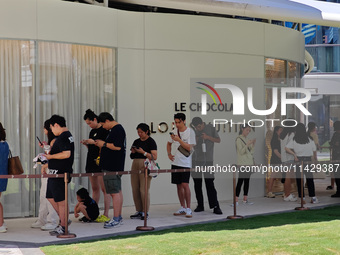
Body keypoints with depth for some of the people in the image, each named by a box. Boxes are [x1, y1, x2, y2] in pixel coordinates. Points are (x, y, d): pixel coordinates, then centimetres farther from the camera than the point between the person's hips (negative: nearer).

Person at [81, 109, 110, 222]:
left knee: (104, 189, -8)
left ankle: (106, 215, -9)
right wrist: (86, 144, 4)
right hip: (91, 162, 9)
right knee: (95, 188, 11)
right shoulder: (92, 131, 17)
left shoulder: (104, 130, -7)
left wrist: (94, 142, -17)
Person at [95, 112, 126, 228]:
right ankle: (118, 217, 19)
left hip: (113, 166, -11)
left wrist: (104, 144, -12)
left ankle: (116, 219, -9)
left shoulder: (117, 129, -14)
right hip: (112, 166, 11)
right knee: (117, 191, 13)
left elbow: (117, 147, -23)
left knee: (114, 192, -10)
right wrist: (101, 144, 17)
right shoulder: (116, 129, 18)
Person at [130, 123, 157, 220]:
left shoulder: (151, 142, -2)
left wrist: (143, 152, -16)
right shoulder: (136, 141, 16)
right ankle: (139, 211, 11)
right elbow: (132, 156, 23)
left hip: (145, 167, -6)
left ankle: (145, 212, -3)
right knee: (135, 190, 3)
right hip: (135, 167, 6)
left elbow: (154, 157, -9)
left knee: (144, 190, -10)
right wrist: (133, 152, 1)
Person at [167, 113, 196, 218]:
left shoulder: (190, 132, -8)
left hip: (185, 163, -6)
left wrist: (178, 140, -20)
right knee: (179, 185, 9)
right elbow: (169, 143, 24)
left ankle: (188, 208, -6)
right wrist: (169, 154, 9)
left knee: (185, 185, -13)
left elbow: (189, 148, -14)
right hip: (175, 162, 6)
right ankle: (182, 208, 17)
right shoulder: (175, 131, 9)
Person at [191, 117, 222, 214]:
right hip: (196, 160, 3)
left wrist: (208, 137, -11)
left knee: (210, 184, -10)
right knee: (197, 184, 5)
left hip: (208, 160, -3)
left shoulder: (210, 128, 3)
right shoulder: (194, 132, 10)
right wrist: (195, 141, -6)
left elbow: (218, 140, 4)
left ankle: (215, 206, -8)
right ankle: (200, 205, 13)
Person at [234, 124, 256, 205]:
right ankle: (236, 201, -12)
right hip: (242, 163, -7)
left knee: (247, 180, 7)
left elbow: (251, 151, 15)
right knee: (240, 181, -11)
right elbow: (241, 151, -13)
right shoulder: (239, 139, -6)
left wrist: (253, 144, 1)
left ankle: (245, 199, 11)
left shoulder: (247, 139, 14)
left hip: (249, 163, 7)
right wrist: (247, 144, -22)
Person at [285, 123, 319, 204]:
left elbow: (286, 148, -11)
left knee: (299, 180, 5)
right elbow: (314, 151, 5)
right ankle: (313, 198, 2)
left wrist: (294, 154, -3)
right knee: (310, 179, 6)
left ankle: (302, 198, 4)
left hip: (298, 160, -1)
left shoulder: (294, 140, -2)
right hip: (308, 159, 1)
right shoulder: (309, 139, 0)